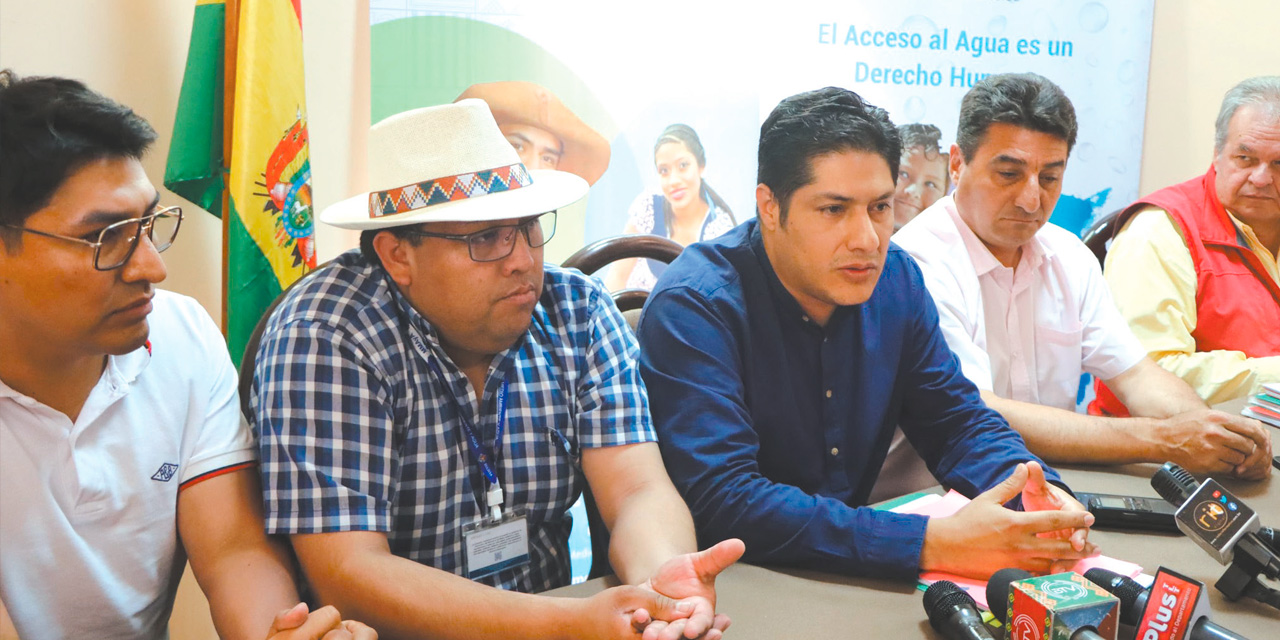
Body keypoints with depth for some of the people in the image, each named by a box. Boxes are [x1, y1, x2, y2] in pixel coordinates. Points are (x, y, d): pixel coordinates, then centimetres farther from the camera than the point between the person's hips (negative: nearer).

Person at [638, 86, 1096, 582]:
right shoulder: (693, 308, -20)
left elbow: (957, 419, 8)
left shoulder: (896, 281, 1)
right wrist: (932, 544, -33)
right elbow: (723, 503, -28)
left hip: (852, 583, 6)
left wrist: (1033, 492, -14)